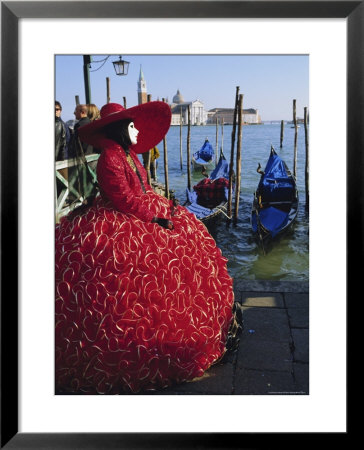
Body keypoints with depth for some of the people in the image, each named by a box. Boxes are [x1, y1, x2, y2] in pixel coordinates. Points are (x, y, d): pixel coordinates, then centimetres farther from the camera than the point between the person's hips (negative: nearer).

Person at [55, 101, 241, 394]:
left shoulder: (129, 155, 13)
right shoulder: (110, 158, -17)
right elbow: (124, 199, -22)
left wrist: (166, 207, 1)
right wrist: (158, 214, -19)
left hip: (142, 218, 11)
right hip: (120, 226, -11)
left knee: (189, 236, 10)